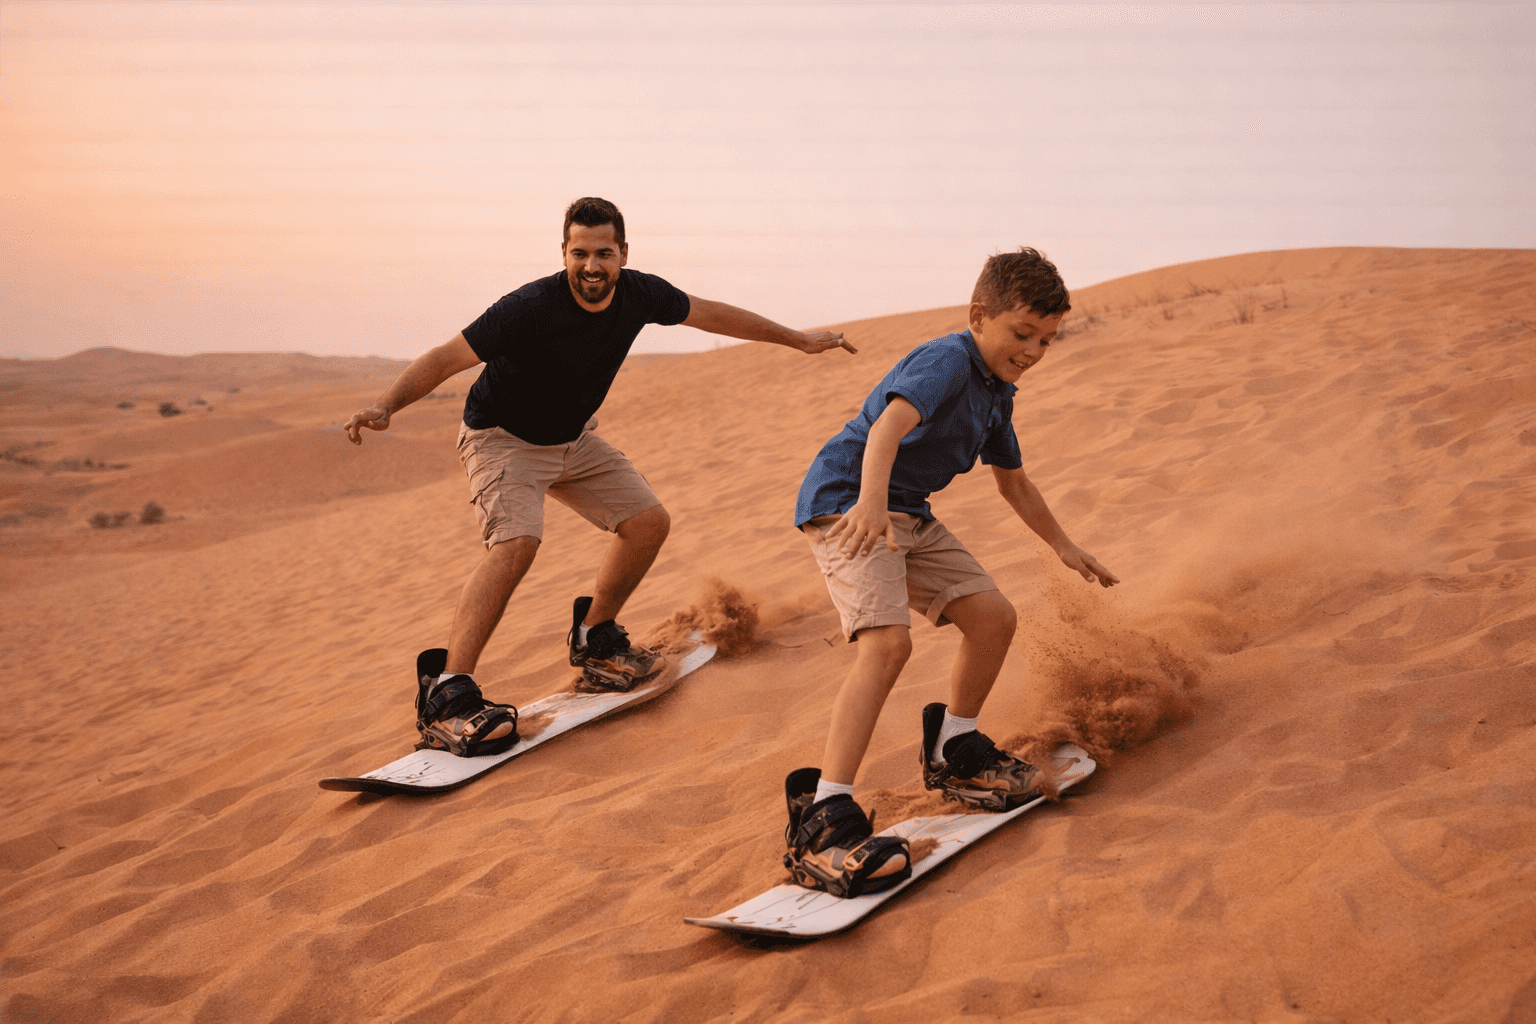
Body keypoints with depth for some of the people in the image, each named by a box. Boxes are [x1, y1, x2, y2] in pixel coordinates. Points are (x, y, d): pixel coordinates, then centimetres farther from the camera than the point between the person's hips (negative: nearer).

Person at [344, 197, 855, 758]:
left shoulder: (638, 294, -14)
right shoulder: (529, 308, -32)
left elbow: (710, 314, 3)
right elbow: (445, 358, -33)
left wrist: (797, 339, 12)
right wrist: (385, 405, -50)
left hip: (575, 438, 7)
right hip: (502, 438, -7)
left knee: (649, 522, 5)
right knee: (517, 542, -29)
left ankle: (594, 638, 26)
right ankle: (445, 695, -32)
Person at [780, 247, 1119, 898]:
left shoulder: (996, 394, 13)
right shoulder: (946, 362, -18)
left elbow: (1013, 483, 29)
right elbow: (890, 422, -38)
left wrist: (1064, 547, 35)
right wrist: (872, 499, -56)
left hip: (907, 515, 9)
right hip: (847, 504, -9)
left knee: (993, 617, 5)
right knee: (888, 641, -27)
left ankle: (953, 754, 29)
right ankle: (823, 820, -33)